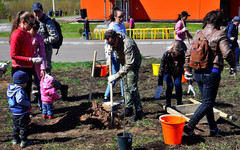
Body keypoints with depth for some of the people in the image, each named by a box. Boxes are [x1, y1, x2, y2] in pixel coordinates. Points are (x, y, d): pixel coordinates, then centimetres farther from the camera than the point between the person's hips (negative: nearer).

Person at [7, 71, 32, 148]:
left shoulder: (10, 88, 2)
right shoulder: (20, 91, -26)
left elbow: (10, 100, 11)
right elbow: (20, 100, -37)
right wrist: (28, 103, -23)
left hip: (14, 113, 8)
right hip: (22, 113, -8)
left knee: (15, 126, 22)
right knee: (23, 127, 6)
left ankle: (15, 139, 34)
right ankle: (23, 141, 15)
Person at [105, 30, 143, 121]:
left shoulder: (127, 45, -38)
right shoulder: (113, 39, -12)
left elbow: (129, 64, -41)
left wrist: (116, 76, -43)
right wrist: (111, 49, -6)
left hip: (133, 63, -8)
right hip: (124, 63, 8)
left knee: (132, 87, -13)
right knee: (126, 86, 10)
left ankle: (139, 112, -6)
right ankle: (128, 109, 19)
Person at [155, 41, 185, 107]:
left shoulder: (182, 54, -29)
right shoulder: (166, 54, -33)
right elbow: (161, 69, -33)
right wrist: (160, 85, -39)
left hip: (177, 72, 2)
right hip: (167, 72, -1)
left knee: (178, 84, -19)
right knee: (170, 85, -21)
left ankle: (180, 102, 0)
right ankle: (168, 104, -6)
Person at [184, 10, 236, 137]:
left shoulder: (198, 35, 9)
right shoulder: (219, 34, -9)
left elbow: (188, 53, 9)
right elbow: (226, 53, -17)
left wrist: (187, 69, 19)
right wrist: (233, 64, 2)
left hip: (198, 73, 7)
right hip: (212, 73, -6)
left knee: (207, 101, 16)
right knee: (208, 102, 2)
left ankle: (213, 129, 26)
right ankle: (190, 126, -5)